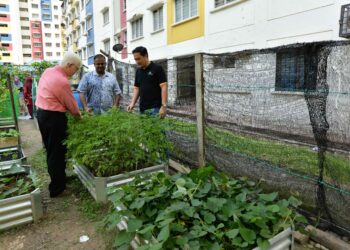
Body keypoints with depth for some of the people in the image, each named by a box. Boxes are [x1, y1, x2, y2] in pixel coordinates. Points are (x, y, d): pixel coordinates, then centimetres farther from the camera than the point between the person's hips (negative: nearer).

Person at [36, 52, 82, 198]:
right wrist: (79, 116, 7)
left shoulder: (48, 71, 7)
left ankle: (57, 178, 34)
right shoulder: (62, 81, -22)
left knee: (51, 150, 18)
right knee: (57, 152, 0)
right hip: (53, 117, -10)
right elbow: (71, 104, -12)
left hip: (41, 113, 10)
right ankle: (56, 188, 10)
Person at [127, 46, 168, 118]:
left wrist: (164, 106, -21)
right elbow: (136, 88, 16)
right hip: (142, 108, 6)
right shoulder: (138, 71, 13)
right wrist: (132, 103, 2)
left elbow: (164, 87, -13)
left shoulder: (157, 68, -7)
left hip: (155, 108, -6)